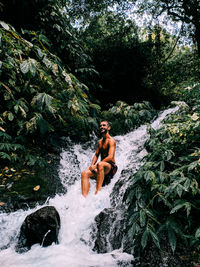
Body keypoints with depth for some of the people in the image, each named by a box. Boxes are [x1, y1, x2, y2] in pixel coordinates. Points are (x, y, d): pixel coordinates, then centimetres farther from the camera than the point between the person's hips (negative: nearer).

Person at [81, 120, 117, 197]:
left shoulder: (111, 140, -8)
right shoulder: (100, 142, 17)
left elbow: (110, 157, -20)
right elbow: (96, 155, 18)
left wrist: (95, 165, -20)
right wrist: (92, 165, -3)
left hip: (111, 167, -7)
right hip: (101, 167, 7)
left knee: (100, 164, -40)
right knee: (84, 173, -18)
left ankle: (97, 192, -38)